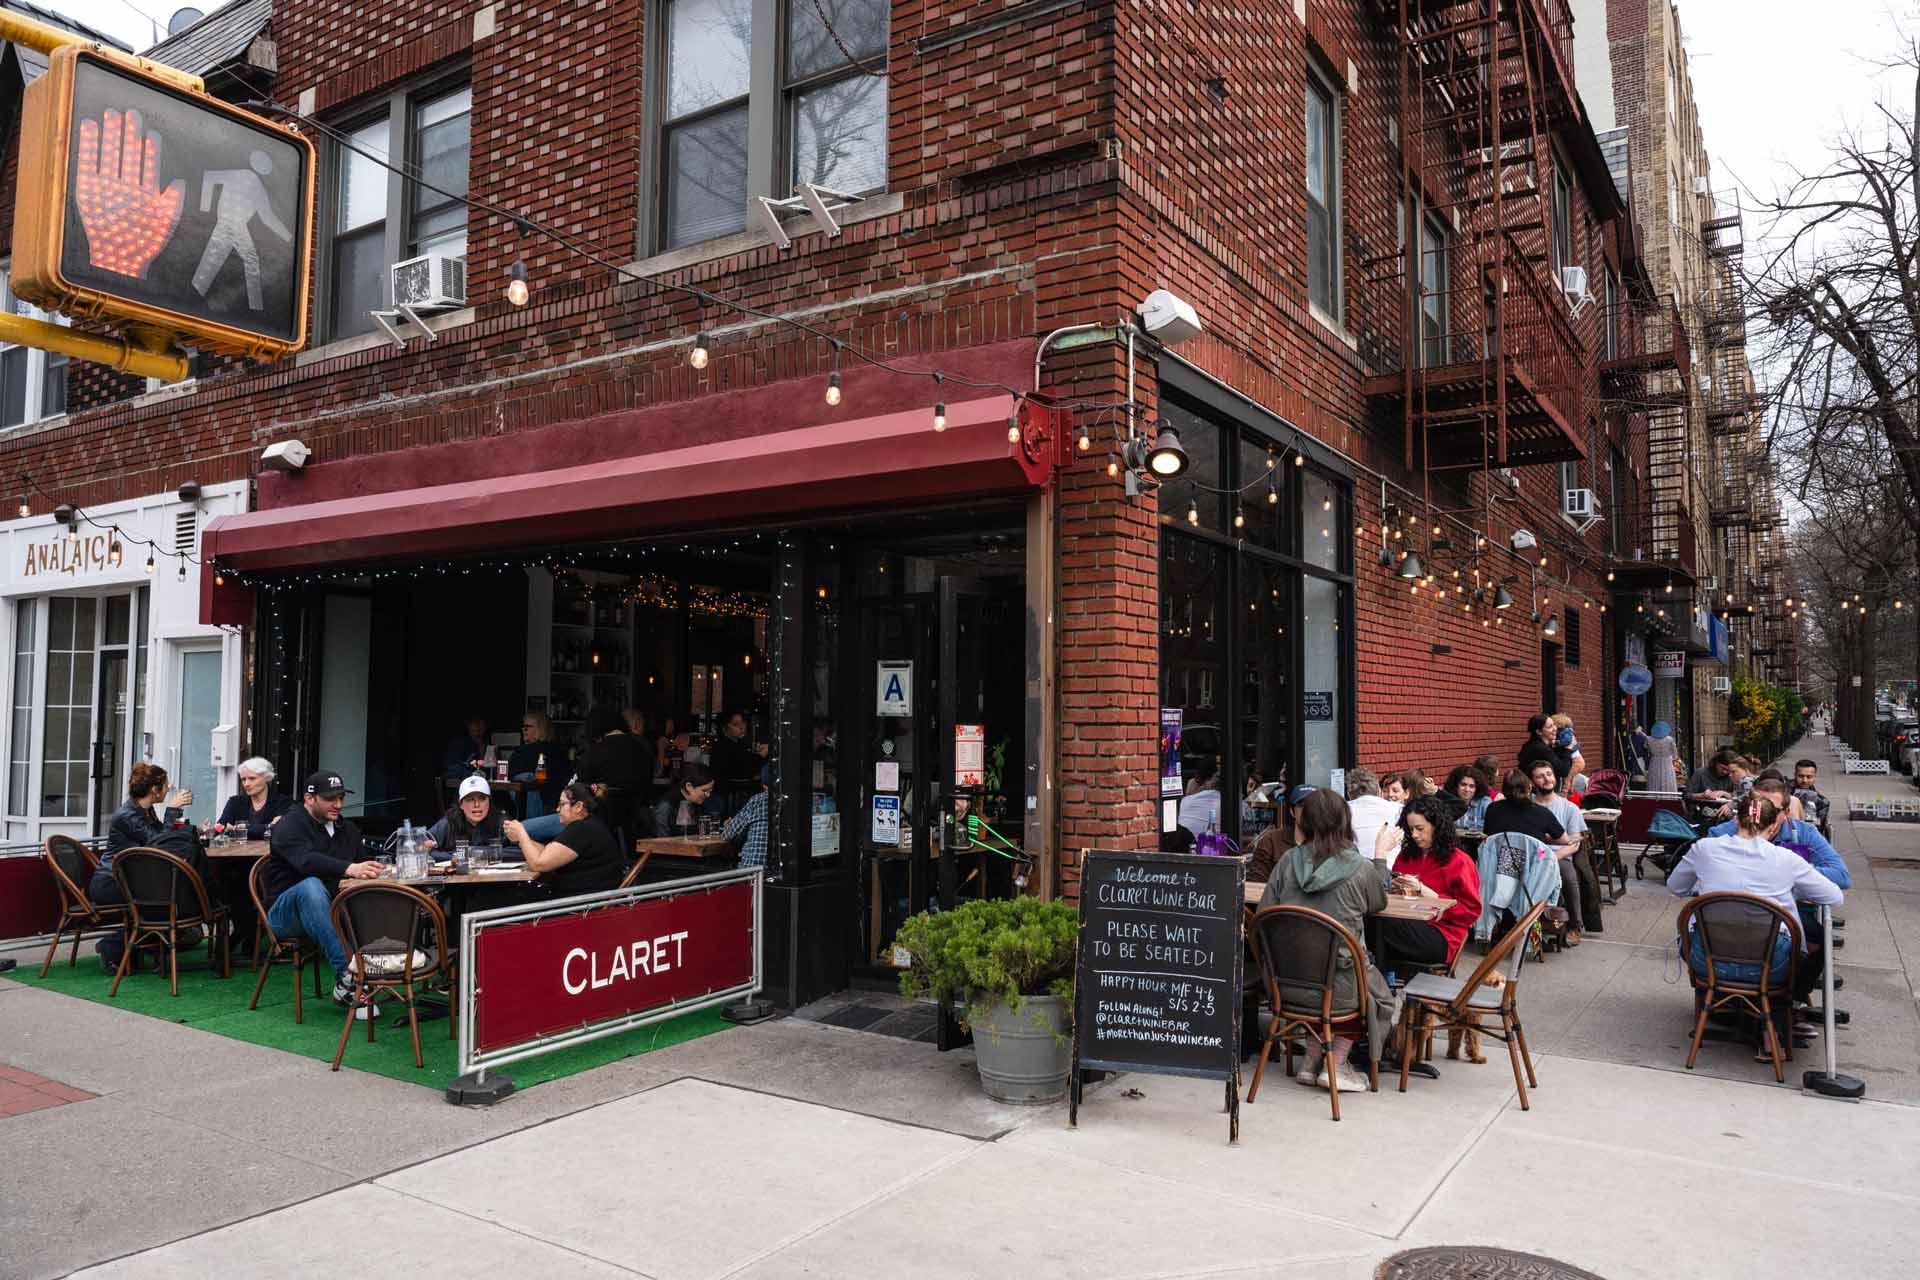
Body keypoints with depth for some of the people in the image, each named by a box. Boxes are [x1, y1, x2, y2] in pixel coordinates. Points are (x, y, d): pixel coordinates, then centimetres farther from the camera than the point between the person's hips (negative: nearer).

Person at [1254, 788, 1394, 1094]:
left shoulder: (1289, 861, -4)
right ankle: (1336, 1064, 16)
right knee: (1380, 997, 28)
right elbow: (1379, 905, 13)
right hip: (1337, 986, -3)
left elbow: (1263, 916, -1)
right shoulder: (1361, 869, -9)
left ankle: (1312, 1059, 25)